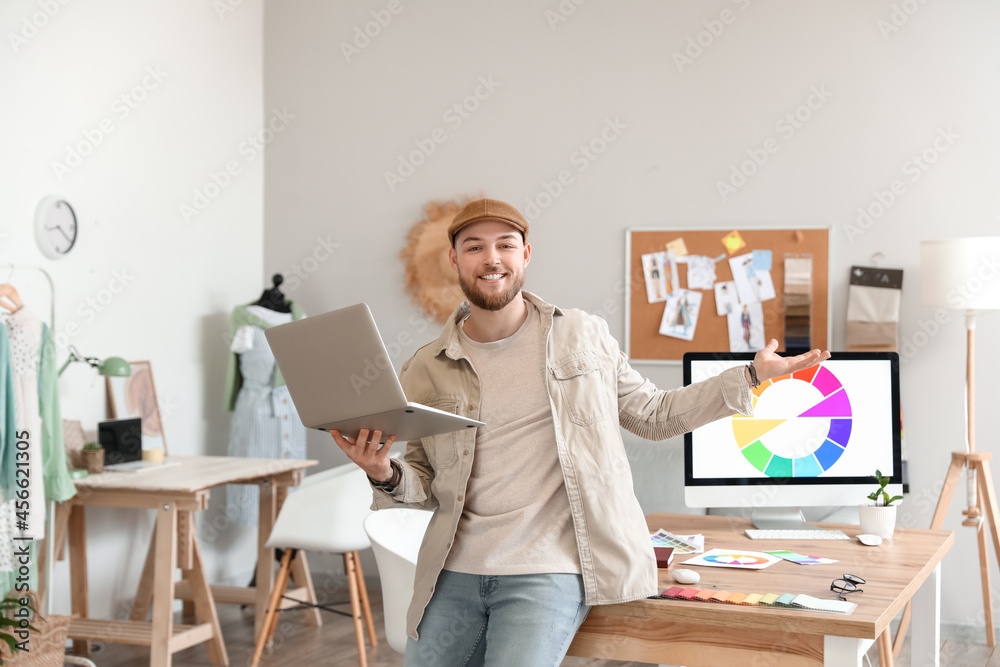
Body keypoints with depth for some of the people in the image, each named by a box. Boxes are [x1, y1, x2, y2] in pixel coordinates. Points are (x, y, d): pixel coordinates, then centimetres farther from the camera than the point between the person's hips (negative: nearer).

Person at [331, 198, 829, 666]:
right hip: (455, 571, 3)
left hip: (549, 571, -2)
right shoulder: (424, 372, 5)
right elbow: (429, 485, 12)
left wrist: (752, 375, 11)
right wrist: (385, 475, -10)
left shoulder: (584, 336, 5)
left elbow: (654, 415, 15)